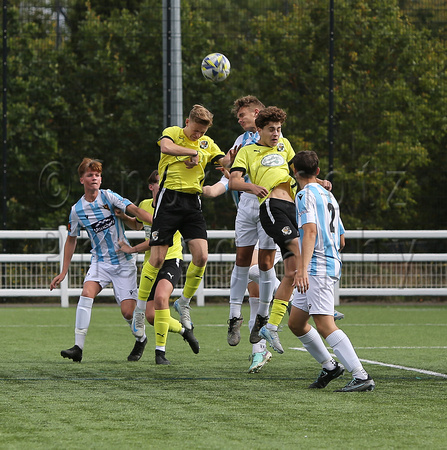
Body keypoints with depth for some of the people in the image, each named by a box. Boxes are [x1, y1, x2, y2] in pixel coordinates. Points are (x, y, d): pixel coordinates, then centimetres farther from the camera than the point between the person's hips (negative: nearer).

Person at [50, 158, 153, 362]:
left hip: (123, 261, -2)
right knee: (86, 294, -25)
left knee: (128, 311, -6)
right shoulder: (77, 210, 0)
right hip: (100, 261, 2)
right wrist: (63, 272, 12)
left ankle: (141, 338, 28)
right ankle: (78, 347, -26)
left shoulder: (108, 197, -7)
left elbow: (135, 210, -17)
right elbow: (71, 240, 13)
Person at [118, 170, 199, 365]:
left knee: (160, 297, -33)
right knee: (151, 316, -3)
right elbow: (137, 225, 33)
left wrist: (132, 249, -8)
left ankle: (160, 351, -24)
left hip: (170, 259, -6)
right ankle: (184, 330, 29)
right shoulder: (144, 205, 10)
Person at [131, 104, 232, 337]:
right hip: (169, 198, -4)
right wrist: (194, 152, -16)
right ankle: (139, 310, 7)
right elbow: (166, 147, -23)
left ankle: (183, 304, 11)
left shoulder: (207, 144, 14)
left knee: (201, 256, -10)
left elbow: (224, 162, 0)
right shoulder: (172, 133, 1)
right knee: (157, 258, -6)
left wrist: (230, 158, -22)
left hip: (192, 202, 4)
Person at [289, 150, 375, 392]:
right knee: (296, 323, 16)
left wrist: (303, 268, -31)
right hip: (331, 262, 10)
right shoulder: (328, 196, 21)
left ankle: (362, 377, -26)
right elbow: (341, 240, 25)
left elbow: (310, 231, -22)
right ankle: (329, 366, 22)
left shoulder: (306, 195, -6)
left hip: (317, 268, -10)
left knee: (325, 326, -18)